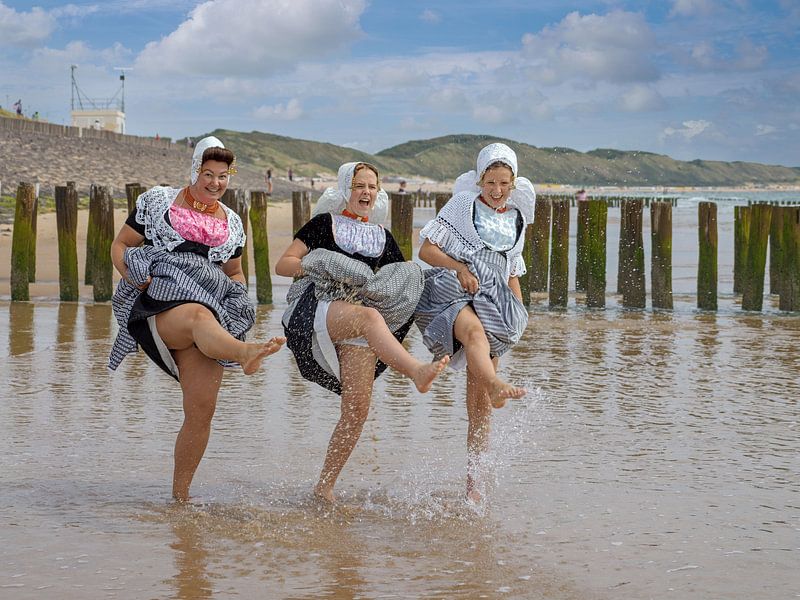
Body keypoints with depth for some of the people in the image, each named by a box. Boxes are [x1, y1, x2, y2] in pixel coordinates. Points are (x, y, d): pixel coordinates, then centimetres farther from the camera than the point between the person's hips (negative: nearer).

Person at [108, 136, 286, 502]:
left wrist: (239, 302, 11)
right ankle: (245, 354, -76)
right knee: (200, 315, -42)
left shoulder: (231, 223, 21)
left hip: (210, 309, 5)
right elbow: (120, 245, 13)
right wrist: (133, 276, -7)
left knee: (202, 410, -7)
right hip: (157, 301, -4)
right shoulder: (157, 201, 12)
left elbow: (234, 273, 33)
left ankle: (180, 495, 7)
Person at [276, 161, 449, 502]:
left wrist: (402, 285, 3)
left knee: (358, 406, -8)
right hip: (319, 308, -4)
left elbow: (400, 282, 26)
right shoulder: (325, 223, 10)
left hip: (359, 321, 4)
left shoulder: (383, 237, 21)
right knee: (368, 316, -39)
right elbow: (282, 265, 5)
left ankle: (324, 487, 2)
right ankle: (417, 372, -58)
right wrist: (316, 265, -11)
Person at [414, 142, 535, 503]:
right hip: (449, 292, -4)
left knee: (479, 402, 0)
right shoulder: (462, 205, 7)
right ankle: (496, 386, -72)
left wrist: (520, 311, 17)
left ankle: (473, 478, 6)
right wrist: (459, 267, -13)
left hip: (492, 300, 5)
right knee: (474, 329, -41)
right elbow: (426, 249, 2)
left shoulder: (517, 219, 20)